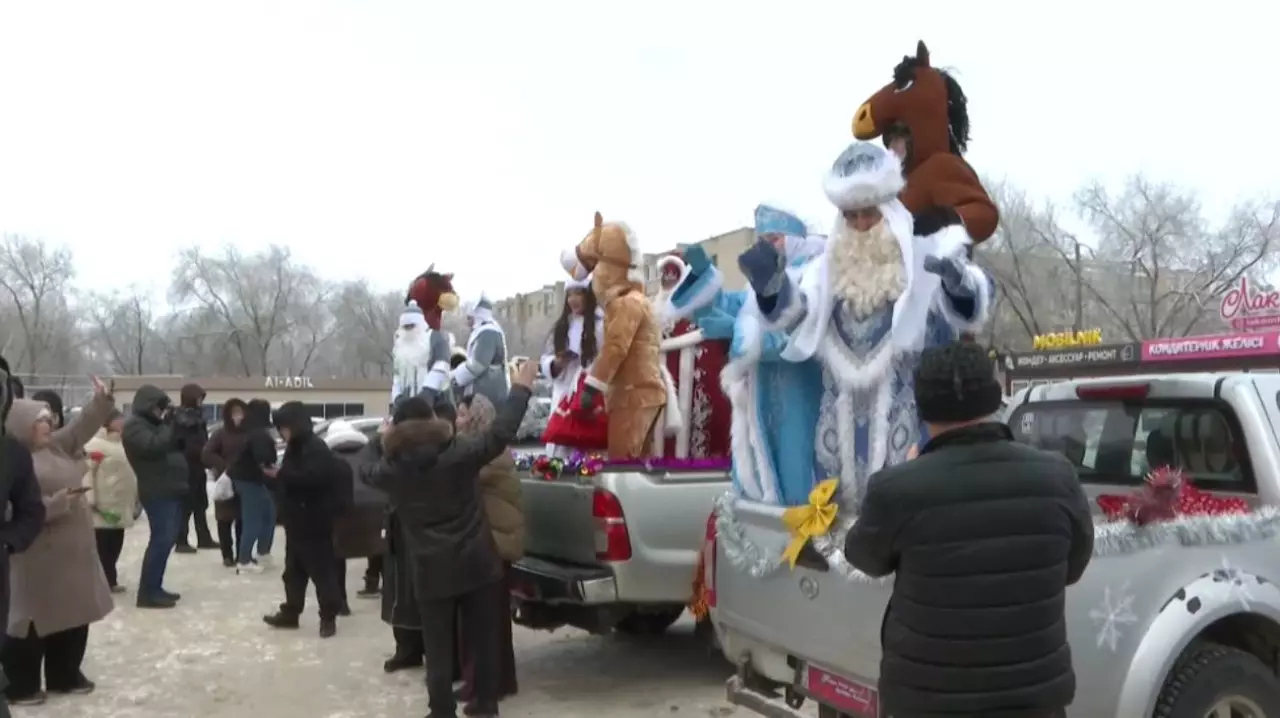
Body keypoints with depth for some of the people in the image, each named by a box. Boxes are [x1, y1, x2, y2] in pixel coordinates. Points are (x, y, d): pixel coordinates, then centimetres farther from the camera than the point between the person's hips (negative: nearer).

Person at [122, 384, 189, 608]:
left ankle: (155, 588, 19)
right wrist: (168, 424, -14)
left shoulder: (154, 424, 20)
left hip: (171, 490, 10)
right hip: (157, 493, -10)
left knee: (167, 540, 12)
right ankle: (147, 592, -9)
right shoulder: (135, 426, -9)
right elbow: (154, 446, -24)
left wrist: (173, 421, 3)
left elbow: (178, 443, 17)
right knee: (161, 540, -12)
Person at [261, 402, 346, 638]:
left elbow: (311, 479, -30)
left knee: (321, 570, -3)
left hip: (314, 522, -10)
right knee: (294, 570, 17)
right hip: (297, 520, 10)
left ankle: (329, 616, 3)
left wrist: (281, 474, -25)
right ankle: (290, 612, 27)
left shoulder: (316, 449, -17)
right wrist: (276, 476, 4)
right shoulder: (295, 447, 14)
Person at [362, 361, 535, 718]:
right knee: (483, 637, 14)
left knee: (439, 647, 8)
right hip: (477, 564, 0)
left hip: (431, 572, 0)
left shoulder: (392, 469, -5)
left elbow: (366, 471, 18)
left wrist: (383, 441, 34)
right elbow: (501, 432, -10)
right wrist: (522, 386, -2)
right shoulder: (459, 454, -11)